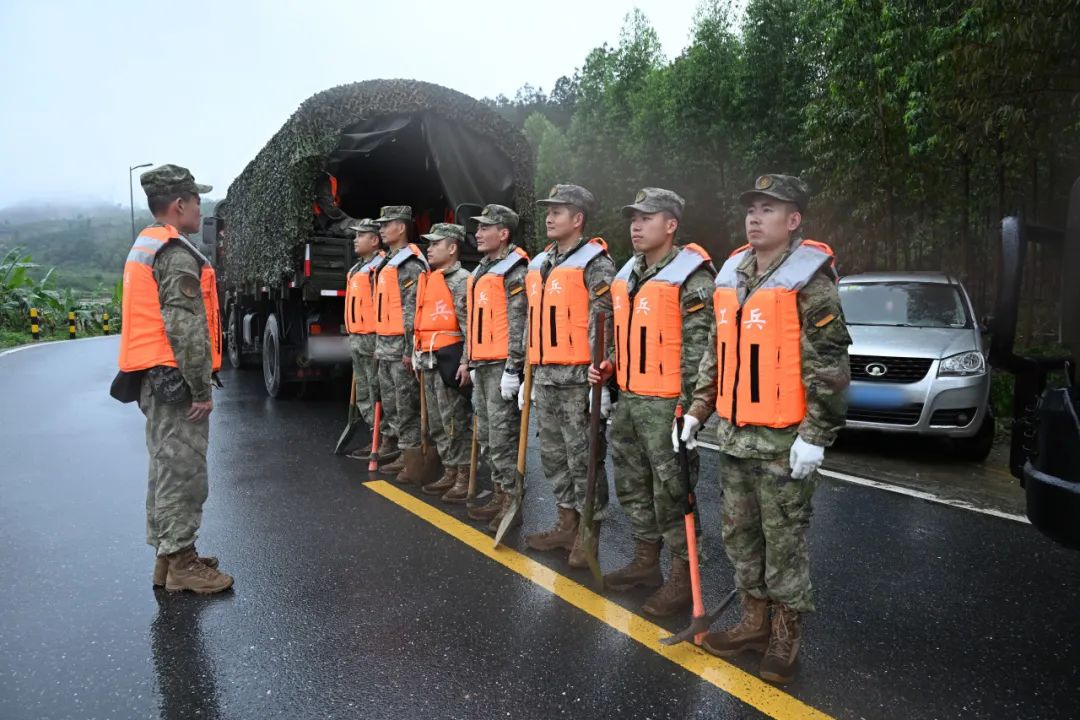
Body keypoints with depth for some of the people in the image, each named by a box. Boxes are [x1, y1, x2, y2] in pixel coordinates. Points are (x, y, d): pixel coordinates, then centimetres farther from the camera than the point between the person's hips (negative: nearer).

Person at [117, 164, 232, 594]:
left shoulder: (144, 248, 18)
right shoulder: (178, 255, -15)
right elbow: (187, 328, -22)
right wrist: (202, 389, -18)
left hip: (153, 379, 11)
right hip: (175, 380, -11)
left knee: (167, 468, 16)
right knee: (183, 471, -4)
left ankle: (168, 556, 26)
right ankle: (181, 563, 5)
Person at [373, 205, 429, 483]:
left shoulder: (410, 264, -12)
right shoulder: (387, 262, 18)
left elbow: (413, 311, -18)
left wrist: (410, 350, -21)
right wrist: (379, 345, 20)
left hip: (401, 346, -10)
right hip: (385, 346, 10)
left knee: (407, 408, -5)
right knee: (390, 405, 15)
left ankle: (414, 466, 3)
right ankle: (405, 455, 25)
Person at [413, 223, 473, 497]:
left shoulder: (461, 280, -10)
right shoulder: (430, 279, 17)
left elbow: (470, 326, -17)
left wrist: (466, 361, -21)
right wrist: (418, 352, 20)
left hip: (449, 359, -9)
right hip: (430, 360, 9)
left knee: (455, 421, -3)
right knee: (437, 423, 14)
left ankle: (463, 475, 7)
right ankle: (450, 471, 23)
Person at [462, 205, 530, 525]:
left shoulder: (514, 270, -10)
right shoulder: (482, 270, 18)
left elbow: (519, 323, -16)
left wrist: (513, 368, -20)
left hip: (502, 366, -9)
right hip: (482, 364, 9)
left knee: (503, 436, -5)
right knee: (486, 436, 13)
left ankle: (511, 502, 4)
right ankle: (499, 495, 23)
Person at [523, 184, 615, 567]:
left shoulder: (595, 263, -8)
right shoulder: (538, 265, 16)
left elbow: (604, 326, -14)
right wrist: (528, 375, 18)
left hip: (579, 378, -8)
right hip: (546, 377, 8)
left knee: (584, 458, 1)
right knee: (553, 455, 15)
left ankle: (588, 535, 14)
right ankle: (566, 524, 29)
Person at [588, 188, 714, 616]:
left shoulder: (691, 278, -12)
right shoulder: (625, 278, 13)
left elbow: (698, 350, -16)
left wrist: (687, 408, -20)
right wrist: (608, 368, 8)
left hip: (666, 404, -8)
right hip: (628, 400, 9)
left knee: (672, 493, 0)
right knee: (632, 485, 18)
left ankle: (682, 577, 16)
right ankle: (646, 562, 34)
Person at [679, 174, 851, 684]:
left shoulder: (809, 280, -11)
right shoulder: (731, 278, 11)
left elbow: (829, 366, -14)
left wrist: (815, 436, -17)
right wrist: (698, 409, 13)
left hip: (784, 443, -7)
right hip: (735, 436, 7)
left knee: (784, 541, 5)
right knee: (740, 534, 16)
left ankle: (786, 637, 23)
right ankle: (755, 621, 34)